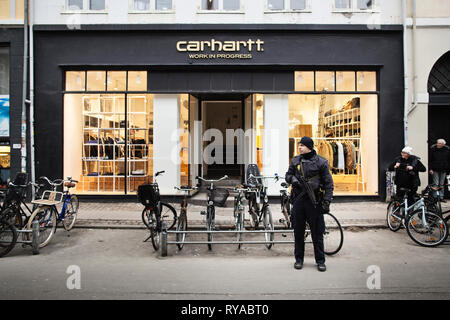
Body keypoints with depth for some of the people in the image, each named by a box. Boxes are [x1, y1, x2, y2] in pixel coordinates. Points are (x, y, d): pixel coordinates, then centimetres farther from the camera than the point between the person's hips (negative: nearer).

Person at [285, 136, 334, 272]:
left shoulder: (321, 162, -1)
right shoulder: (295, 161, 9)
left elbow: (328, 183, -1)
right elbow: (288, 175, 17)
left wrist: (326, 202, -7)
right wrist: (293, 179, -7)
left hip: (314, 201, -3)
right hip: (298, 200, 3)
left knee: (317, 232, 4)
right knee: (298, 231, 9)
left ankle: (320, 261, 18)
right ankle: (299, 258, 23)